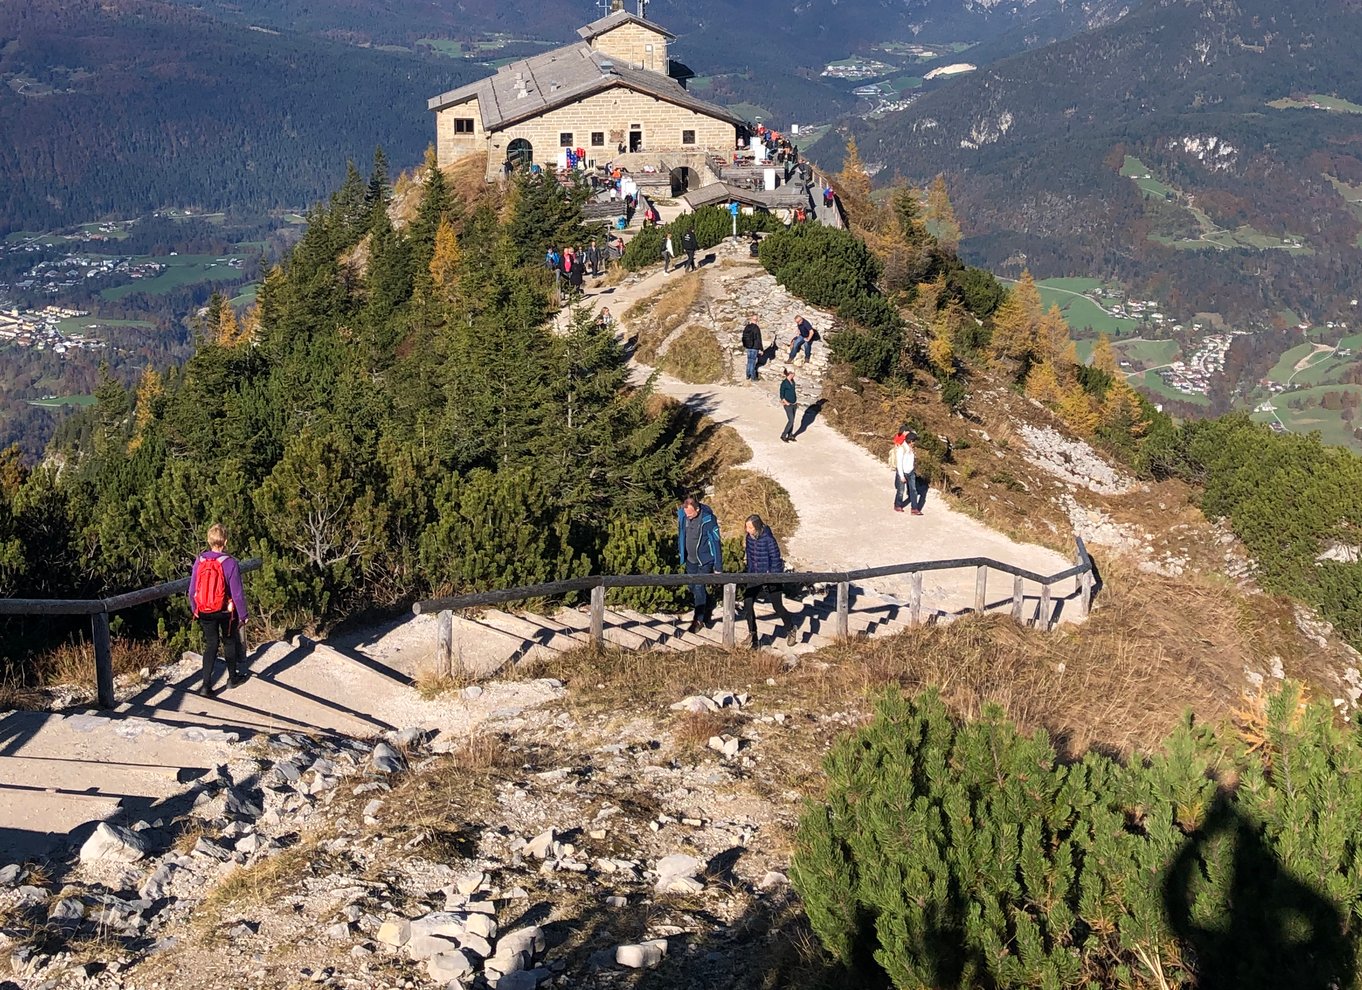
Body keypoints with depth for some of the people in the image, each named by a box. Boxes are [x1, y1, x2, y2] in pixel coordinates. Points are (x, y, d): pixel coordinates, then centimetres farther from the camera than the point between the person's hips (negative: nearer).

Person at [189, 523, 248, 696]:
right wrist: (242, 615, -4)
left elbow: (192, 590, 1)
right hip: (226, 612, -2)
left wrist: (194, 610, 16)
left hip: (204, 612, 2)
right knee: (229, 642, 19)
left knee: (210, 645, 10)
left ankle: (206, 684, -2)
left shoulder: (199, 561, -8)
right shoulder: (230, 563, -19)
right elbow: (237, 592, -16)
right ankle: (233, 677, 34)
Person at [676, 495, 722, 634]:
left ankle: (698, 620, 6)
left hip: (705, 561, -6)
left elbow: (716, 543, -18)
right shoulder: (682, 515, -10)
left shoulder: (708, 519, -25)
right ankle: (708, 606, 38)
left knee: (699, 588, -7)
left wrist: (718, 567, -15)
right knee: (692, 588, 14)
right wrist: (682, 555, 16)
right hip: (690, 560, 6)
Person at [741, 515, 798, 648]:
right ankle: (752, 633, 13)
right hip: (755, 577, 6)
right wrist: (749, 574, 12)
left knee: (778, 606, 5)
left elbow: (775, 560, -17)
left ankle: (790, 630, 28)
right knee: (747, 603, -3)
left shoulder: (768, 539, -22)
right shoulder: (749, 538, -2)